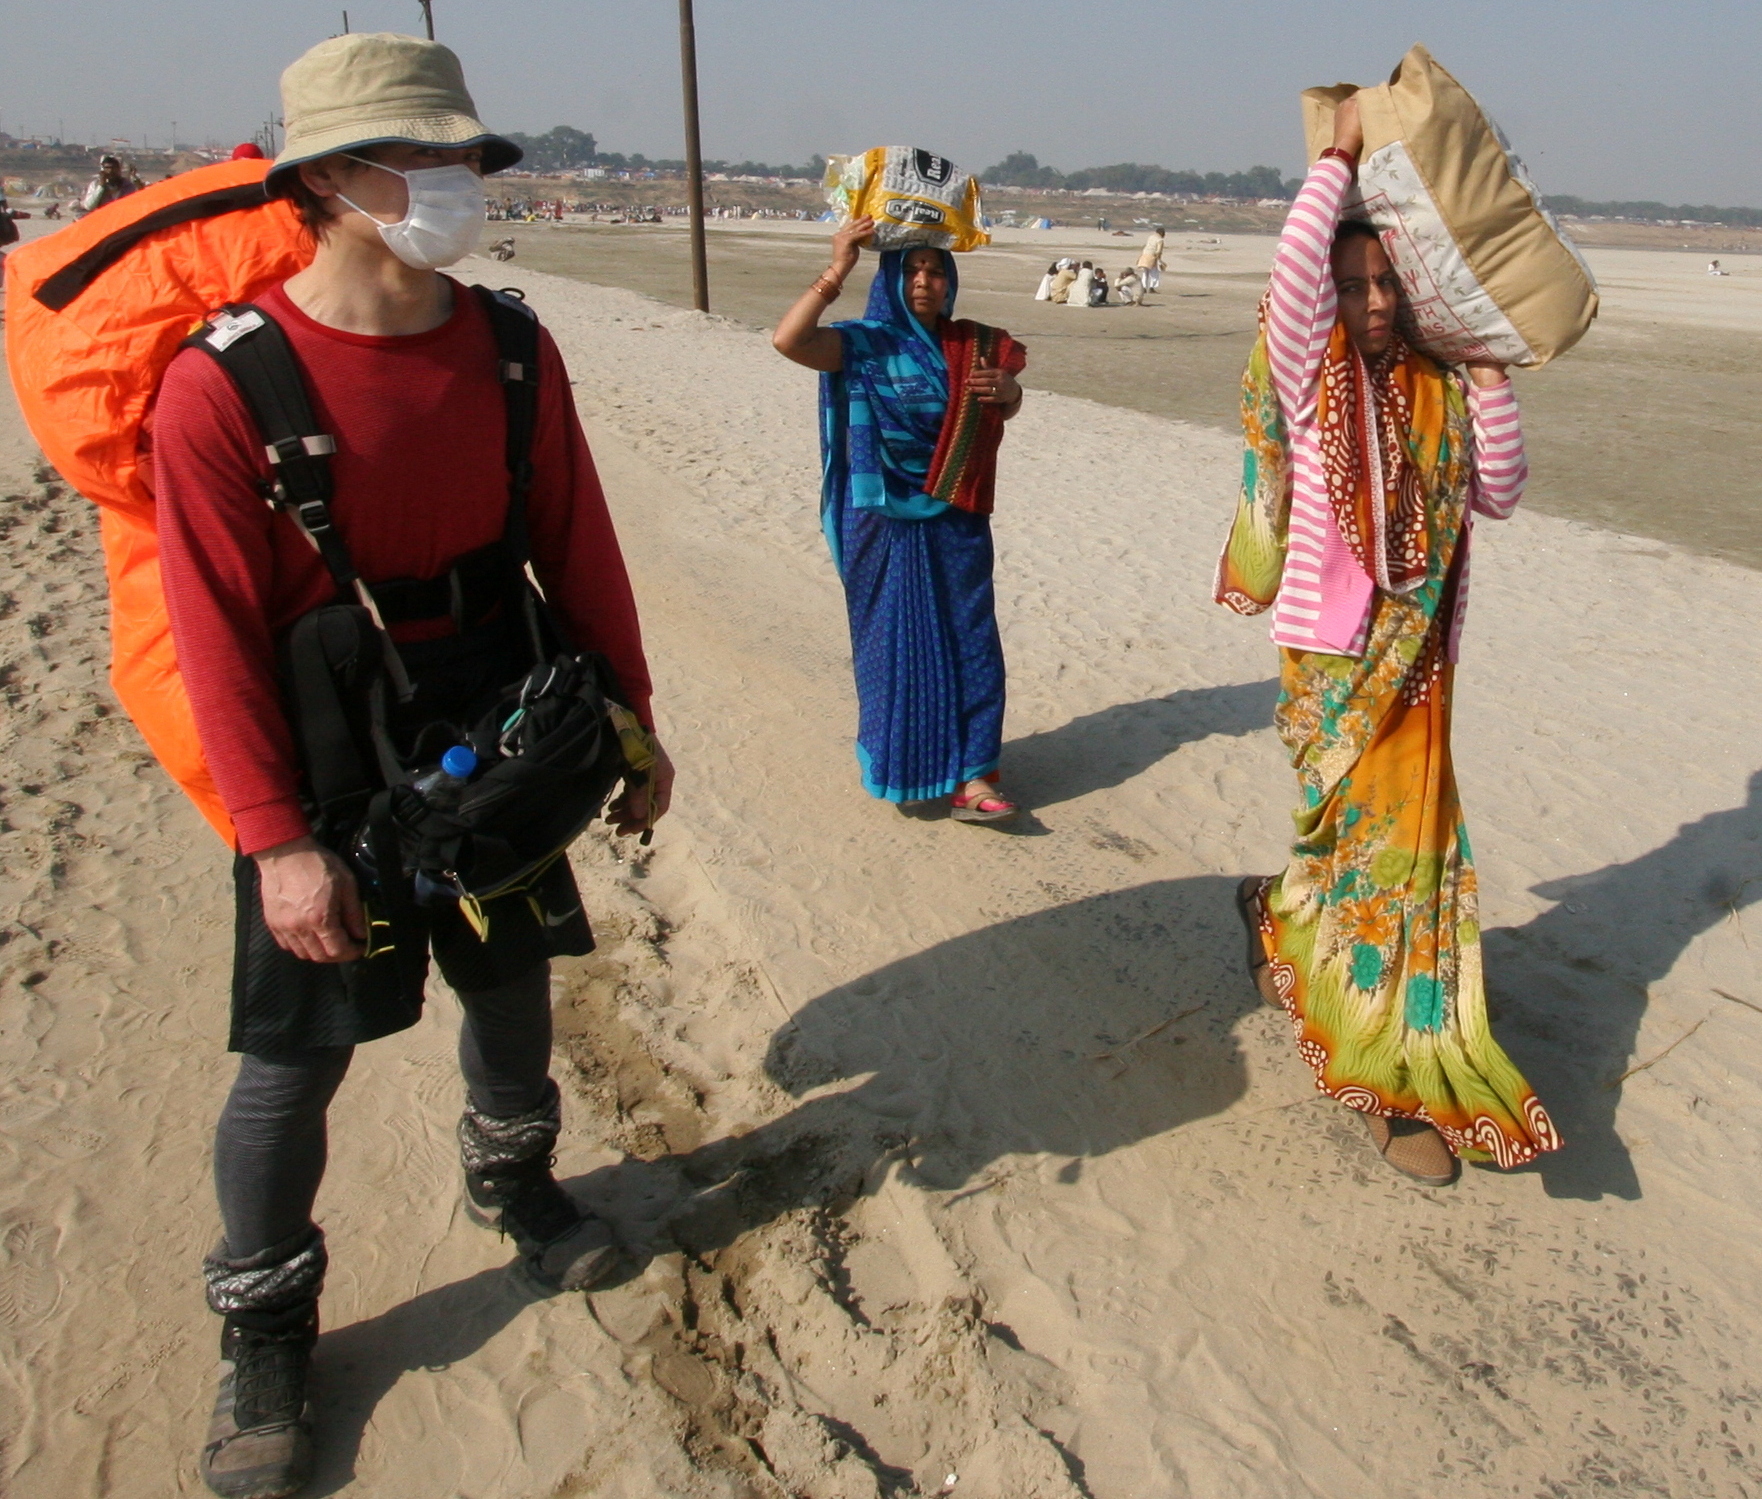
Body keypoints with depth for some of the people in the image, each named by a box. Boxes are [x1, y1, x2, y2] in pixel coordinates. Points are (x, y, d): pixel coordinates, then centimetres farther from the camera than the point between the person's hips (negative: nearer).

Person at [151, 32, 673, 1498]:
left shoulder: (509, 348, -2)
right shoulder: (224, 385, -17)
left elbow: (579, 549, 3)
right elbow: (218, 629, -15)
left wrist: (632, 726, 5)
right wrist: (278, 838, -16)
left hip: (501, 732, 5)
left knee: (513, 976, 18)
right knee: (299, 1050, 5)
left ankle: (515, 1183, 46)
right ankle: (265, 1328, 29)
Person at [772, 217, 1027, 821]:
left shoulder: (970, 345, 6)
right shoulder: (865, 343, -7)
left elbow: (1004, 412, 19)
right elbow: (788, 340, -23)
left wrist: (1008, 391, -4)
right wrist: (837, 272, -25)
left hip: (956, 523, 4)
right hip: (887, 524, -4)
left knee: (967, 641, 2)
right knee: (895, 641, 7)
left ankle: (969, 775, 9)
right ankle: (897, 767, 25)